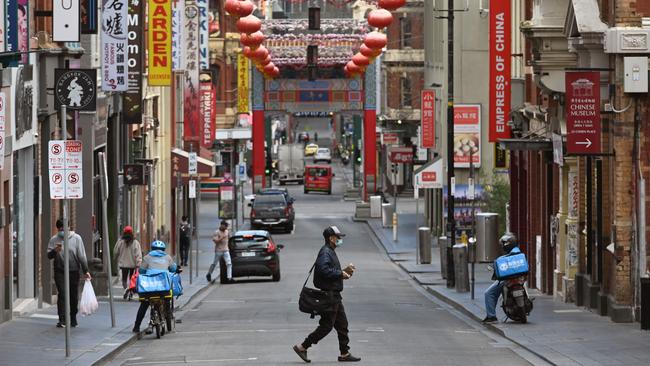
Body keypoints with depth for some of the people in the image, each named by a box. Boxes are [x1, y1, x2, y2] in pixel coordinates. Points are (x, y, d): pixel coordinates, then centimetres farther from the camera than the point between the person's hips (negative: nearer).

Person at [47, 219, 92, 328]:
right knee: (62, 295, -11)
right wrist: (55, 251, -24)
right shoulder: (54, 240, 3)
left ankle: (73, 319, 20)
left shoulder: (76, 238, 1)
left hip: (74, 271, 0)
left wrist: (86, 271, -1)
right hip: (60, 271, 0)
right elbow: (49, 255, -2)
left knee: (74, 296, 6)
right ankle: (62, 320, -11)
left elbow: (82, 256, 1)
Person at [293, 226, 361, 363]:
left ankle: (345, 353, 15)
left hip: (334, 295, 11)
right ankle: (302, 347, 0)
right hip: (328, 295, -11)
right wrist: (341, 273, -21)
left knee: (342, 325, 11)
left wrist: (344, 271, 8)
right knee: (326, 326, -7)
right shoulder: (325, 252, -15)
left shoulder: (331, 252, 19)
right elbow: (323, 270, -30)